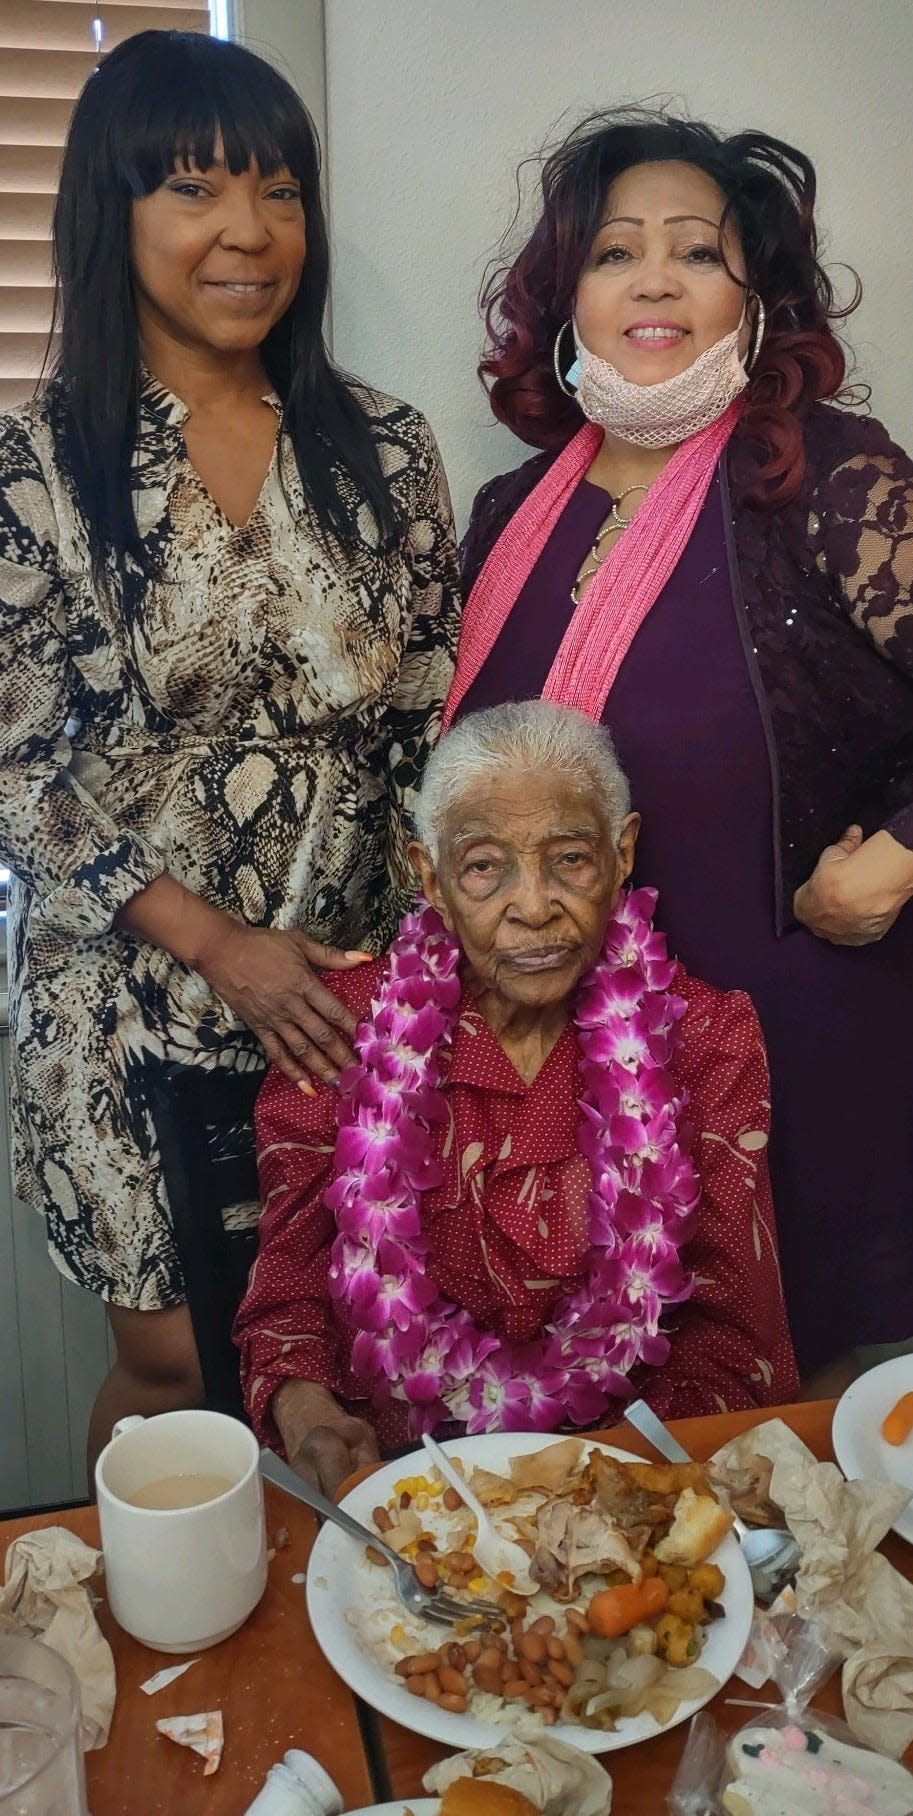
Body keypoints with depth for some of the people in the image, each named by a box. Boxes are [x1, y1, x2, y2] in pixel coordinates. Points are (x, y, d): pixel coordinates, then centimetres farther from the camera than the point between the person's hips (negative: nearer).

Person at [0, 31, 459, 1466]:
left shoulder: (384, 451, 2)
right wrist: (219, 944, -13)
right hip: (128, 1004, -2)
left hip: (357, 988, 2)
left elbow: (435, 732, 4)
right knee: (174, 1363, 10)